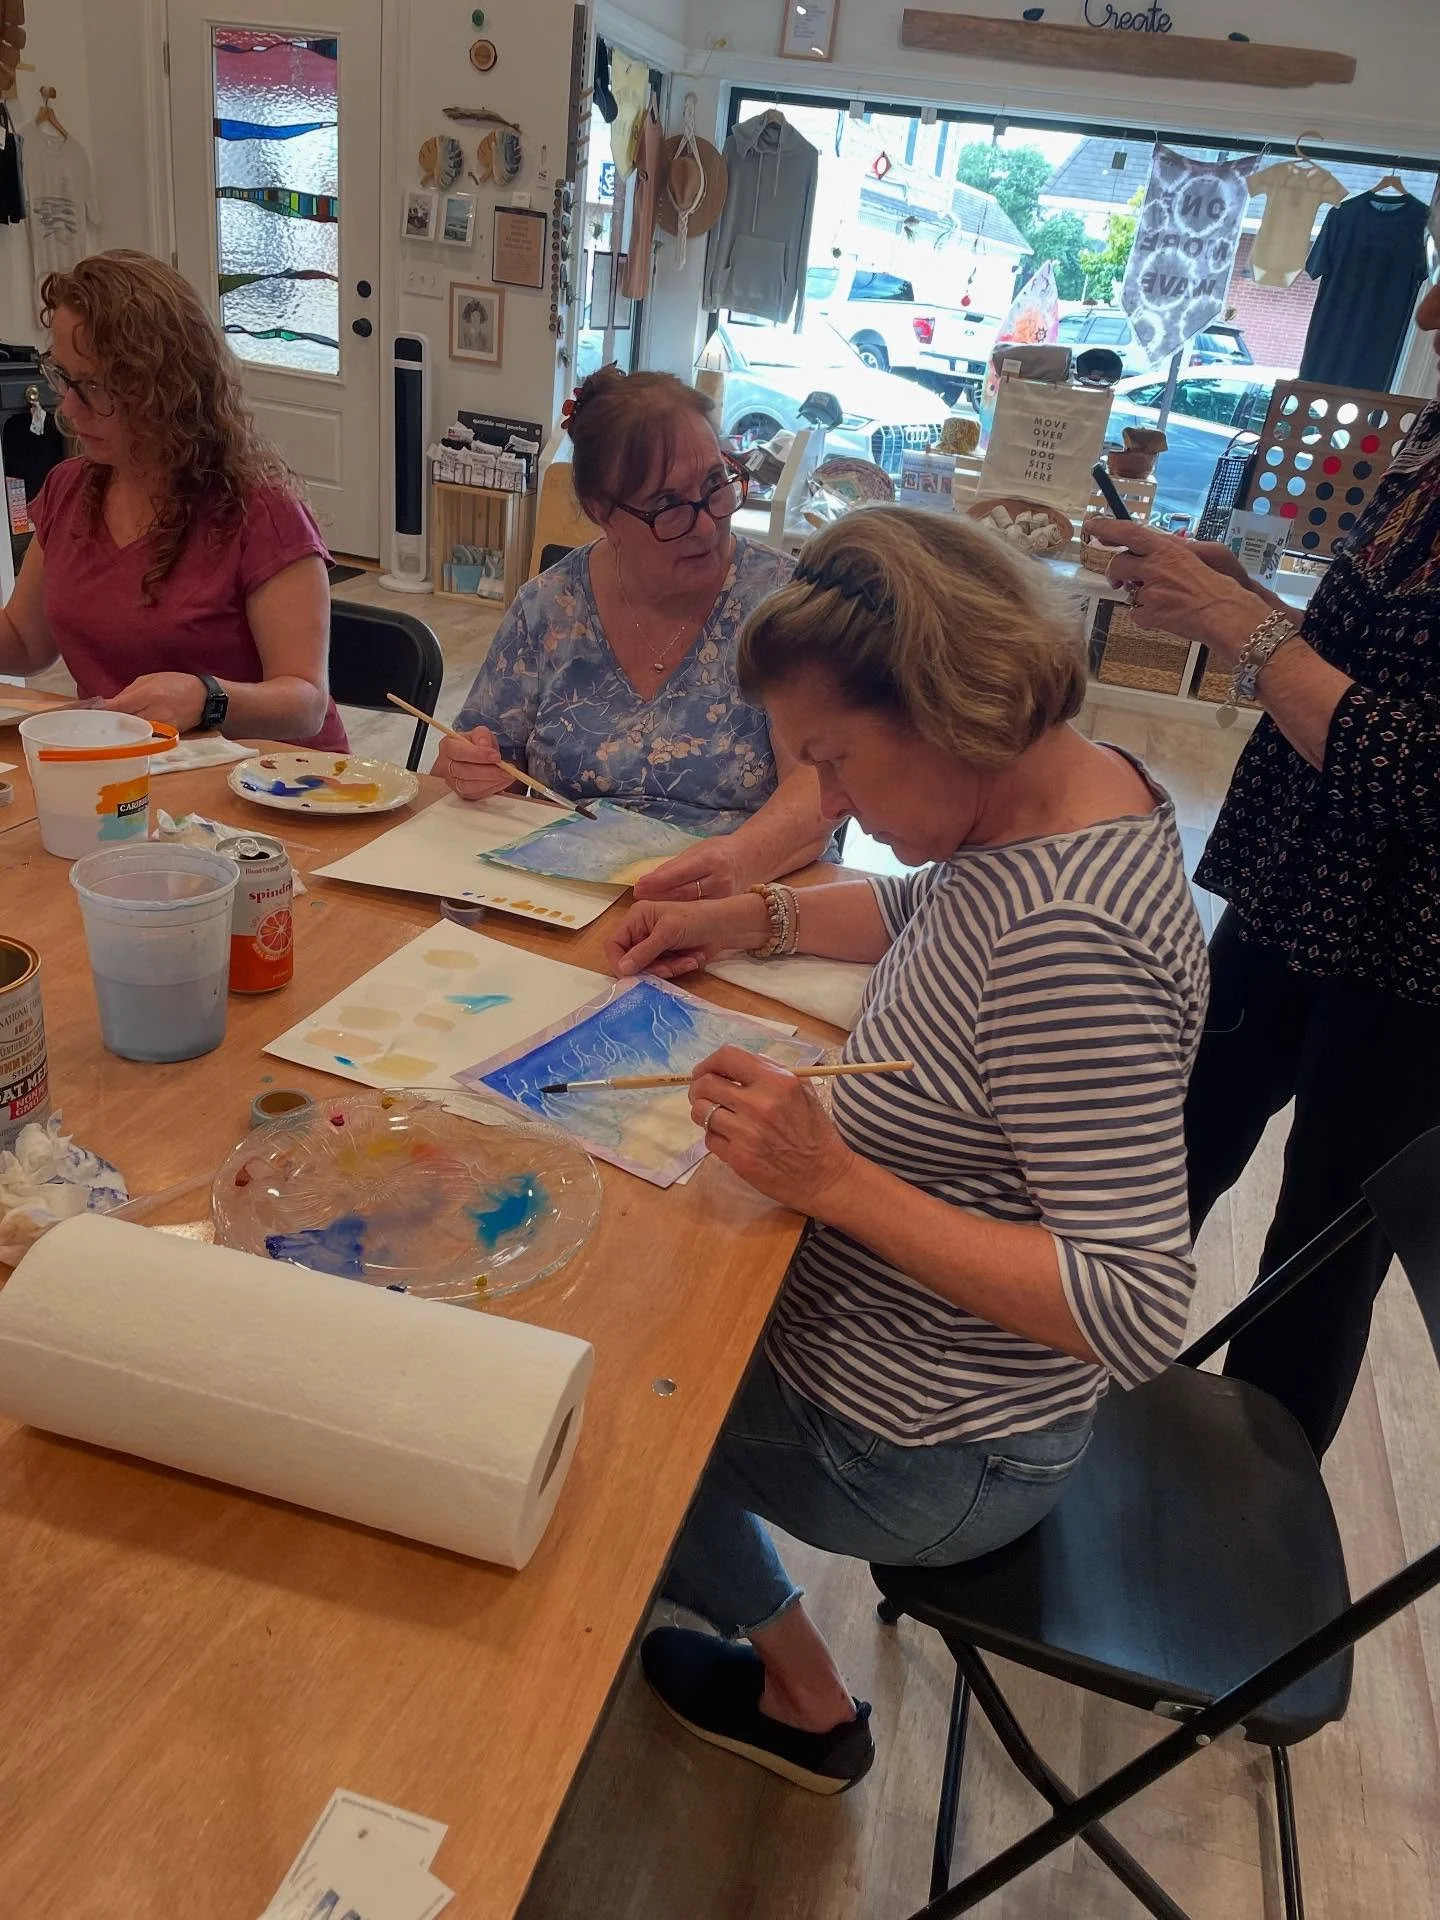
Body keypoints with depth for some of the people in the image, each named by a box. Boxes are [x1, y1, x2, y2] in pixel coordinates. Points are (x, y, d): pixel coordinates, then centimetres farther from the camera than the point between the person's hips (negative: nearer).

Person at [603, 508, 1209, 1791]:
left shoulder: (1061, 942, -35)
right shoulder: (1070, 787, -6)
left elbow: (1139, 1313, -34)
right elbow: (931, 910, 14)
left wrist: (835, 1180, -34)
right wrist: (759, 918, 0)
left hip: (925, 1447, -8)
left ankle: (802, 1694, 35)